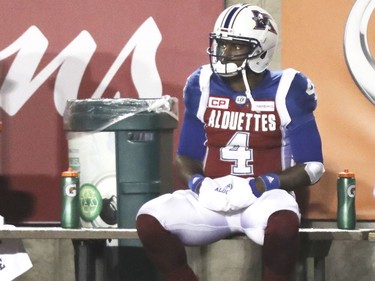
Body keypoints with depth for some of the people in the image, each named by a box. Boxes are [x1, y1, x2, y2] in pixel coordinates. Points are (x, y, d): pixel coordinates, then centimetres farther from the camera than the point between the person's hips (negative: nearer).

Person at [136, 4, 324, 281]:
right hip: (210, 199, 3)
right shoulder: (203, 87, 6)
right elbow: (186, 156, 14)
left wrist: (257, 186, -17)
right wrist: (198, 184, -10)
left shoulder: (285, 91, -4)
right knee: (149, 221, -23)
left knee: (283, 223, -39)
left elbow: (312, 166, -3)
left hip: (264, 197, -3)